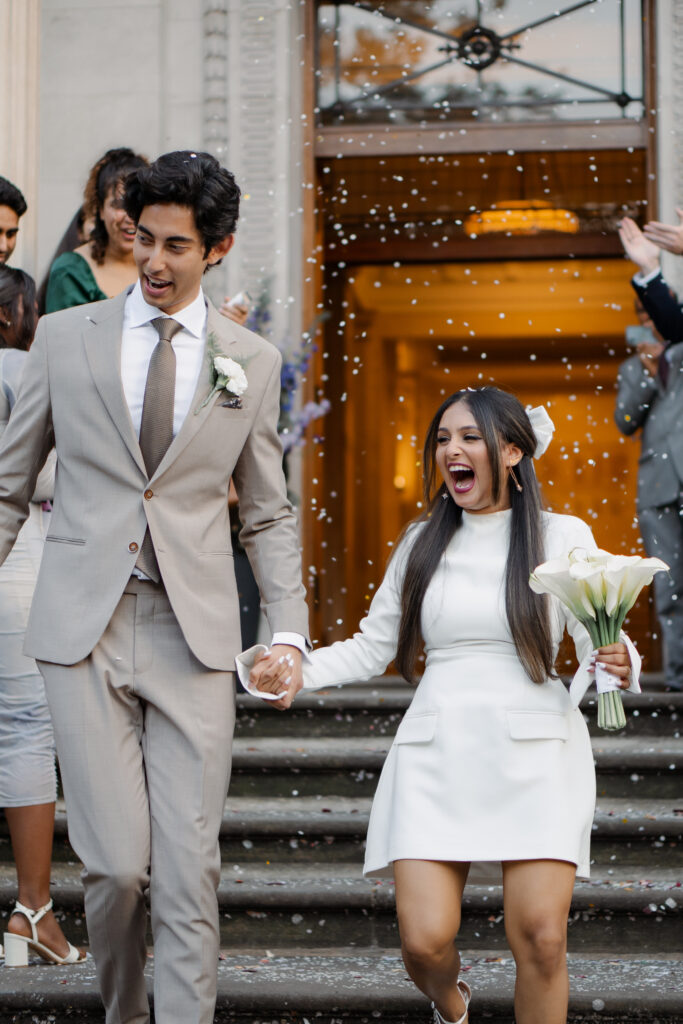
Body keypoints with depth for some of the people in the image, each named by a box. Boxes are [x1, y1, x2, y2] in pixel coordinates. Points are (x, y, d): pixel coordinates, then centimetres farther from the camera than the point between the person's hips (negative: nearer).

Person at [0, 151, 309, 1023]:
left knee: (188, 870, -4)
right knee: (115, 862, -4)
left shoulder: (252, 363, 9)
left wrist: (289, 630, 1)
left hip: (194, 637, 1)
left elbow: (268, 514, 13)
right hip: (83, 627, -1)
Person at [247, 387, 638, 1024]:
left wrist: (618, 666, -22)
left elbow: (600, 647, 1)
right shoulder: (422, 543, 13)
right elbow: (371, 648, 15)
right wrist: (295, 671, 0)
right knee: (424, 940, -8)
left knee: (541, 940, -13)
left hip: (533, 750, -2)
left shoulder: (563, 536, 4)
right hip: (437, 751, 2)